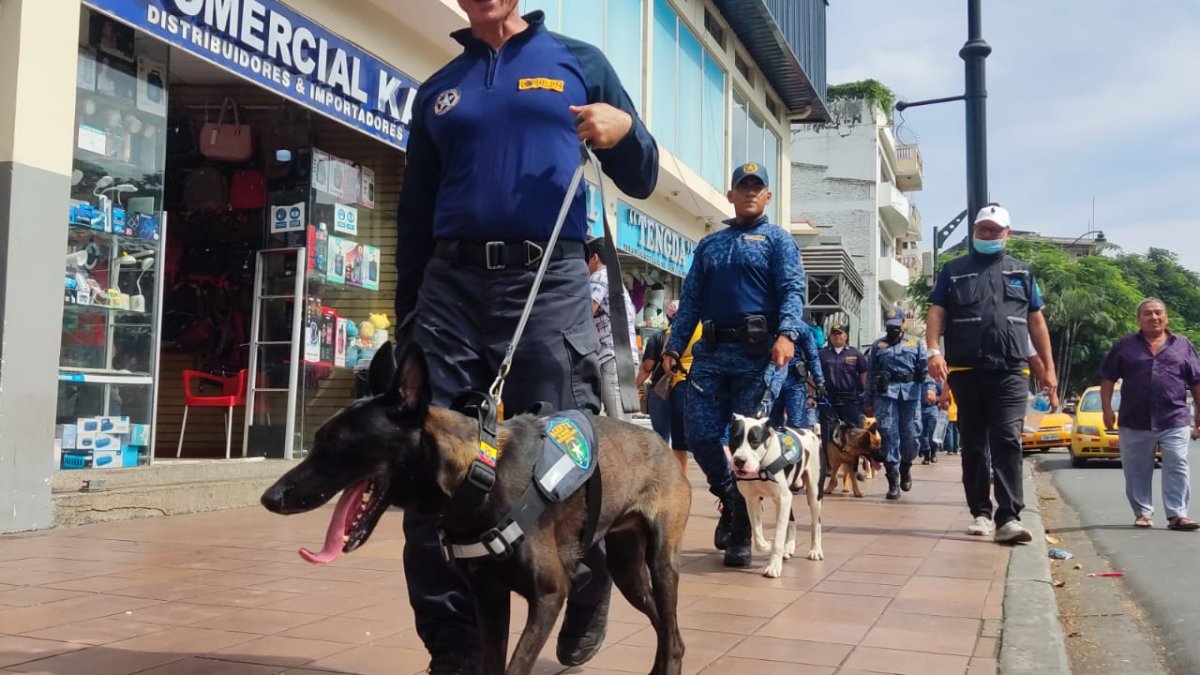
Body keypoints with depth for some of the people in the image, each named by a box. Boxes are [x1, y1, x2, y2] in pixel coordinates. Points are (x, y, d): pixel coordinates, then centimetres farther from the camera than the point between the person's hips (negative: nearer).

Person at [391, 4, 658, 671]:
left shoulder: (579, 61, 13)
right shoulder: (436, 90, 20)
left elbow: (641, 182, 13)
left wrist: (626, 130, -10)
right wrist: (405, 326, 16)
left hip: (550, 283, -3)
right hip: (449, 286, 3)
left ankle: (590, 584, 28)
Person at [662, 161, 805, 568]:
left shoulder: (778, 240, 8)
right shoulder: (708, 245, 20)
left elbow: (792, 291, -6)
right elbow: (691, 301, 16)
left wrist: (787, 334, -24)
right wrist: (674, 347, 5)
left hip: (757, 354, -4)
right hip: (711, 352, 4)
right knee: (700, 435, -3)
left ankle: (741, 535, 8)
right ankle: (730, 499, 24)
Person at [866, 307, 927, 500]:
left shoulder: (915, 344, 16)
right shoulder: (878, 346, 17)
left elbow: (925, 369, 8)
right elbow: (870, 375, 15)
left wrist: (929, 389, -8)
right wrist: (869, 402, 9)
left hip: (911, 394, 0)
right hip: (885, 393, 0)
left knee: (912, 437, -2)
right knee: (889, 436, -8)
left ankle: (905, 467, 28)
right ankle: (893, 482, -5)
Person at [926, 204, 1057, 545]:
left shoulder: (1021, 273, 17)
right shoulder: (954, 271, 13)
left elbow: (1036, 322, 16)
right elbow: (936, 313, 4)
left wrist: (1048, 368, 10)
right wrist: (933, 351, -13)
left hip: (1010, 372, 0)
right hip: (966, 371, 0)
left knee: (1008, 442, -11)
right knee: (973, 445, 6)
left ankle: (1009, 517, -14)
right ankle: (981, 513, 16)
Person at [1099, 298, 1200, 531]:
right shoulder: (1124, 346, 8)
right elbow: (1107, 379, 8)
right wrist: (1107, 409, 0)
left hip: (1175, 421, 0)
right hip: (1135, 423, 1)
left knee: (1177, 468, -6)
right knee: (1137, 471, 5)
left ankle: (1177, 514, -4)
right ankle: (1143, 514, 15)